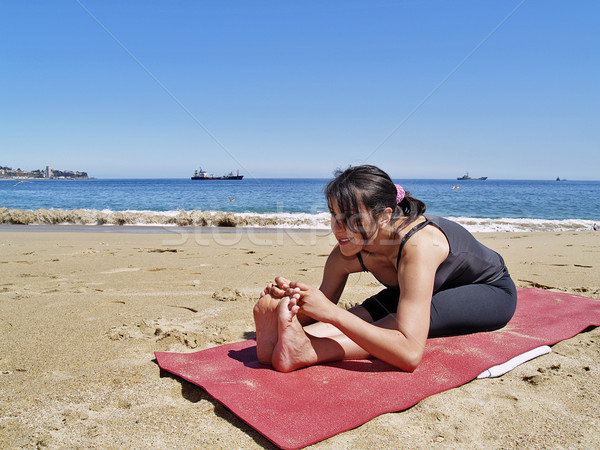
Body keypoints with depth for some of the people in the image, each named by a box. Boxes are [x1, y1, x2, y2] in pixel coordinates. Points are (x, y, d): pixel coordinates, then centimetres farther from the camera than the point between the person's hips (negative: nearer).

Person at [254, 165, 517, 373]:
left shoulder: (416, 245, -43)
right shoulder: (346, 255, -23)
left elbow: (410, 354, -50)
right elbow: (321, 311, -16)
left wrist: (332, 312, -53)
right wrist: (294, 303, -39)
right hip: (438, 288, 6)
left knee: (398, 321, -37)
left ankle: (304, 352, -47)